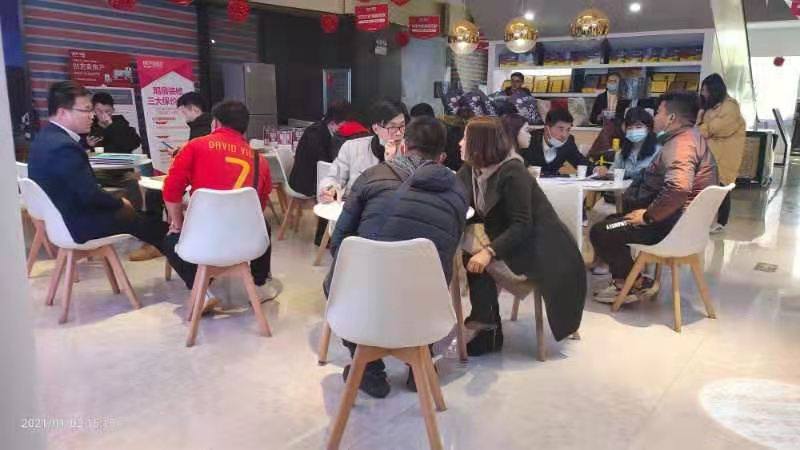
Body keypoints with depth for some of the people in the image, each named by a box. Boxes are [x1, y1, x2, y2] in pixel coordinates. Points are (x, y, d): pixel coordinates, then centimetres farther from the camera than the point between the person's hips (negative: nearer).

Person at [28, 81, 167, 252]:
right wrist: (121, 203, -9)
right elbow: (91, 196, -26)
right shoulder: (65, 147, -28)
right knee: (136, 219, 6)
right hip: (75, 225, -9)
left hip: (58, 217, 9)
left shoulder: (46, 136, 4)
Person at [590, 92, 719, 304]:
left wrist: (648, 216, -24)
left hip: (675, 225, -11)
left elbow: (678, 188, -37)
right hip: (678, 218, 11)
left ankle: (638, 284, 2)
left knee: (600, 232, -11)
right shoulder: (688, 137, 15)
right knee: (612, 221, 20)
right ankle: (622, 281, 17)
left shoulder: (682, 143, -21)